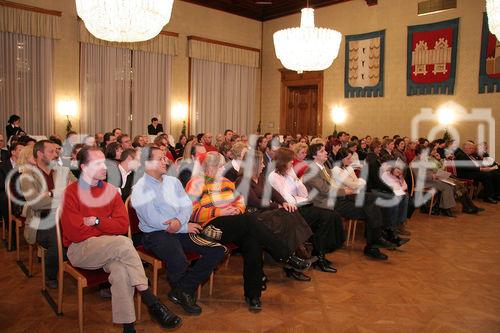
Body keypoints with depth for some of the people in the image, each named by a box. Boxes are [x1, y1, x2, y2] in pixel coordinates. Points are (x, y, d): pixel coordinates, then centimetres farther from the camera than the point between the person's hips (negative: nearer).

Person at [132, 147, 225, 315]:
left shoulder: (173, 181, 15)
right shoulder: (140, 190, -5)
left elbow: (187, 204, 8)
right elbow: (154, 220, -14)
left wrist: (180, 221, -15)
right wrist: (185, 227, -13)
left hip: (181, 229, 7)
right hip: (156, 234, -6)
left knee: (217, 250, -9)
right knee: (179, 263, -35)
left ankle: (182, 291, 0)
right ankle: (183, 291, 3)